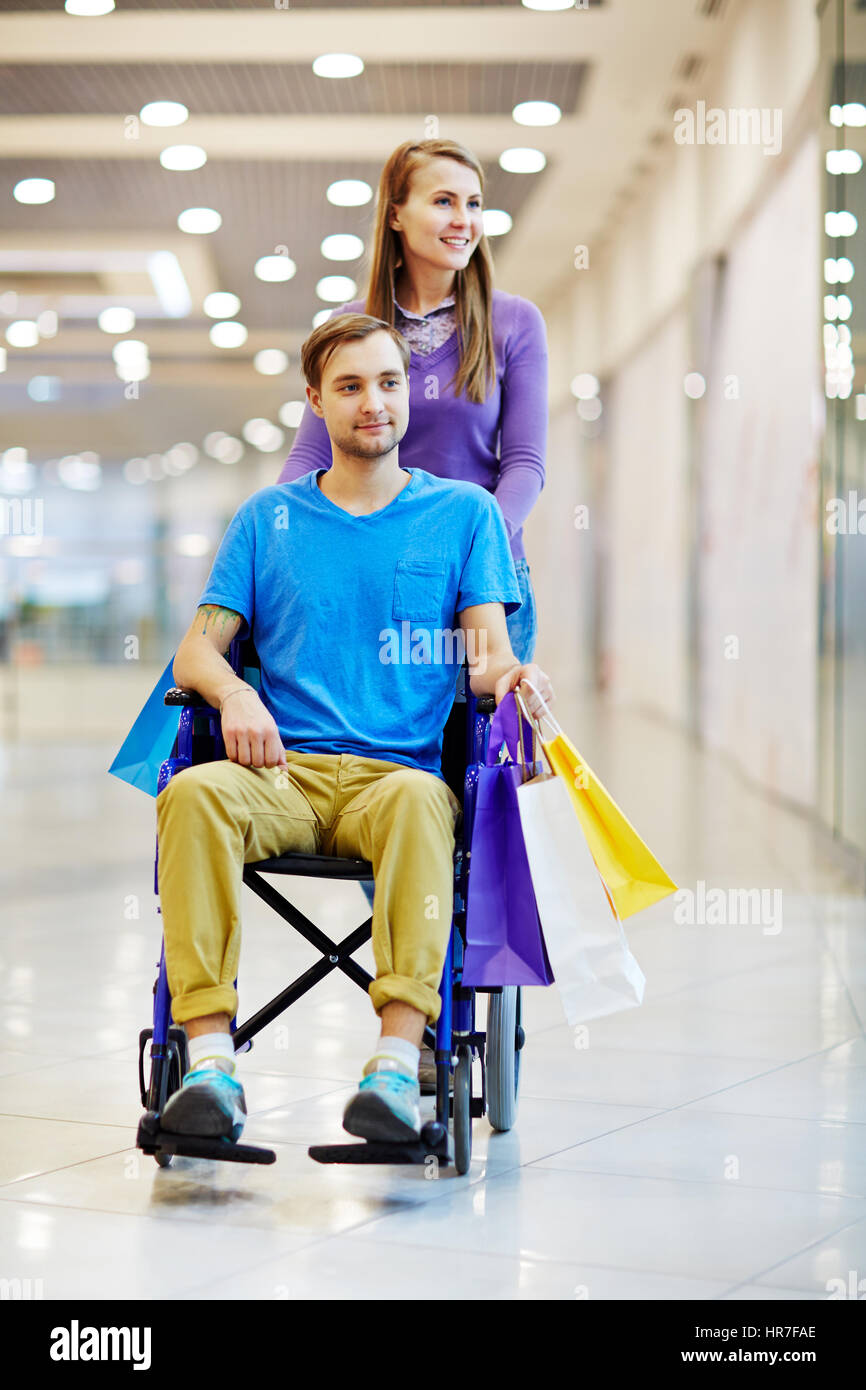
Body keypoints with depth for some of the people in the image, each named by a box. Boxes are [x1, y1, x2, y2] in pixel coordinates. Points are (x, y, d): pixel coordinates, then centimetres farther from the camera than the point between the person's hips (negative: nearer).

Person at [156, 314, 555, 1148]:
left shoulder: (463, 513, 17)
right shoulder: (268, 517, 20)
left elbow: (487, 651, 6)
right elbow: (196, 650, 12)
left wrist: (510, 672, -19)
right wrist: (232, 691, -12)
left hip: (400, 772, -1)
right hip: (285, 773, 1)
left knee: (418, 799, -39)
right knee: (194, 791, -34)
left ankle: (398, 1058, -46)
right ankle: (210, 1061, -39)